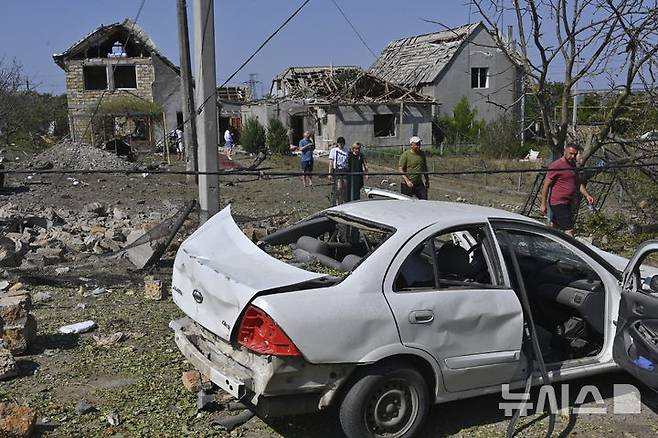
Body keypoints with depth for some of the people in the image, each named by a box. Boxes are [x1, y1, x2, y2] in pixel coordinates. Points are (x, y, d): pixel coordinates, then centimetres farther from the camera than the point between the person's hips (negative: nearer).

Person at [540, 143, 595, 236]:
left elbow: (578, 183, 25)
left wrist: (587, 195, 10)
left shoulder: (573, 164, 15)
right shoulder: (556, 166, -11)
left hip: (568, 203, 9)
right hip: (559, 203, -9)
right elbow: (546, 185, -10)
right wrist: (543, 204, -11)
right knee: (569, 230, -13)